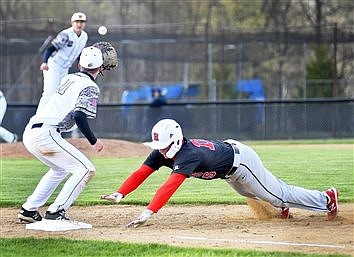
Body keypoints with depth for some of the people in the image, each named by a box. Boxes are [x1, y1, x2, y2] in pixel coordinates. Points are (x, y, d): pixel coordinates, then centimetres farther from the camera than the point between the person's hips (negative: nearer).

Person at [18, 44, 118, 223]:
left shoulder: (68, 79, 18)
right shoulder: (90, 87, -4)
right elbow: (79, 116, -17)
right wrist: (94, 141, -8)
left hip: (30, 131, 9)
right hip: (46, 133, -9)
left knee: (60, 169, 29)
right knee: (86, 169, -4)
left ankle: (28, 210, 25)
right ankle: (55, 212, -10)